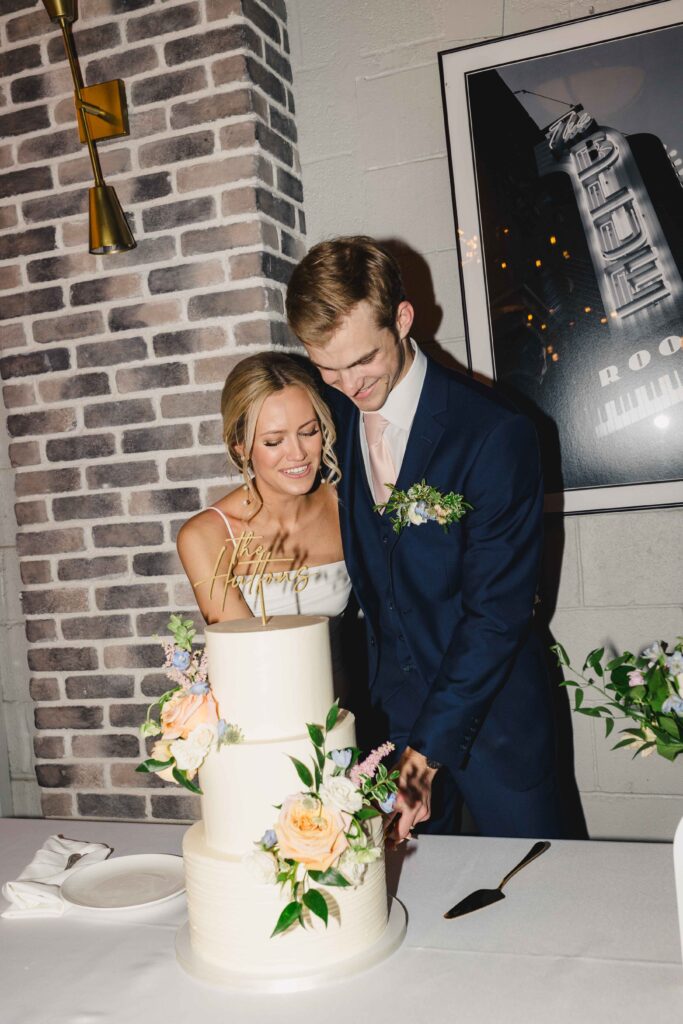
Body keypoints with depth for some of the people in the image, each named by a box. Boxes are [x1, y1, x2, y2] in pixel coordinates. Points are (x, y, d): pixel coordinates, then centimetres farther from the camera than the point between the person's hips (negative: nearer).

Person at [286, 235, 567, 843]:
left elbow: (497, 611, -20)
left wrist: (428, 750, -24)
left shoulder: (496, 433, -20)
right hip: (390, 709, 4)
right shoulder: (330, 413, -3)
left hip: (491, 708, -4)